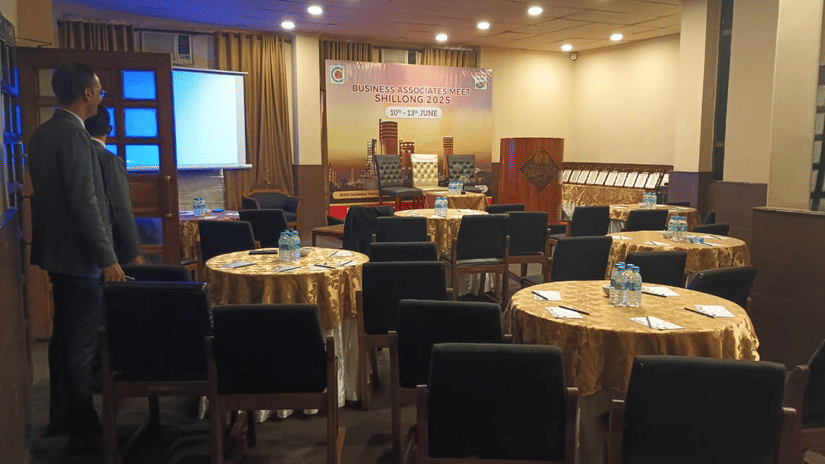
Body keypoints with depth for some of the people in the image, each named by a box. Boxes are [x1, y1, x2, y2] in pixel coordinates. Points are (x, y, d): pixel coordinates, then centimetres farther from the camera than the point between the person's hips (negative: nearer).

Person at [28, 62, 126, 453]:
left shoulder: (43, 132, 12)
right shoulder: (72, 132, -17)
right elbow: (84, 201, -23)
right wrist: (108, 258, -20)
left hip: (57, 252, 10)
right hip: (77, 256, -10)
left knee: (64, 337, 18)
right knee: (83, 345, -1)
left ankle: (60, 417, 31)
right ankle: (84, 431, 9)